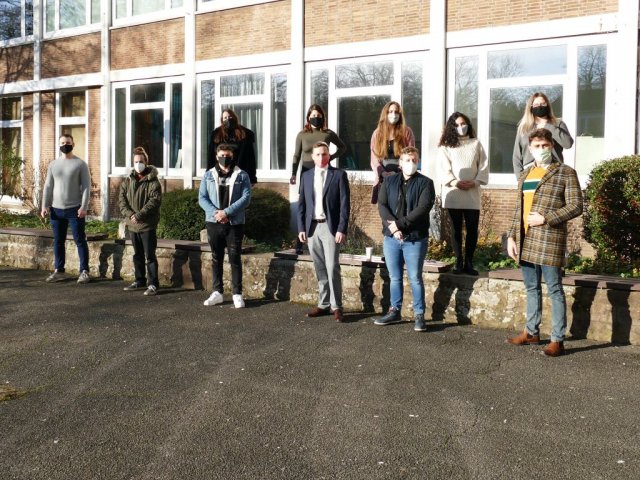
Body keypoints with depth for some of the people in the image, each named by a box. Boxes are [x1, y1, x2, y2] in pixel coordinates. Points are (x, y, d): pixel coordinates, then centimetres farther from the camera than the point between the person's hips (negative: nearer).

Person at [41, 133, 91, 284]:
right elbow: (48, 186, 10)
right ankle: (58, 271, 16)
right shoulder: (53, 164, 10)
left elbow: (86, 187, -7)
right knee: (58, 241, 8)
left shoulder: (80, 164, -2)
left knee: (80, 241, -2)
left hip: (75, 209, -4)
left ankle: (84, 271, 1)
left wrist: (84, 207, -16)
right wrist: (45, 206, 1)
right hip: (56, 209, 4)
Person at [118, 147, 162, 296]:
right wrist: (129, 214, -12)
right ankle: (140, 281, 26)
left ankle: (152, 284, 1)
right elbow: (121, 199, 5)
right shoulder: (128, 180, 11)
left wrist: (139, 215, -21)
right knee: (137, 255, 16)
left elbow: (154, 201, -16)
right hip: (132, 224, 6)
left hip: (147, 225, -6)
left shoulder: (152, 181, -6)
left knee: (150, 255, -3)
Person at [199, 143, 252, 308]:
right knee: (216, 258, 9)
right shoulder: (208, 175, 8)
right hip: (213, 222, 3)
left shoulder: (242, 175, 1)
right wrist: (215, 212, -14)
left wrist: (226, 212, -17)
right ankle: (217, 292, 17)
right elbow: (202, 197, 3)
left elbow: (246, 198, -8)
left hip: (235, 223, -2)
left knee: (235, 259, -1)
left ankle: (237, 294, 4)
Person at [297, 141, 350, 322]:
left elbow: (345, 204, -5)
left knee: (332, 268, -8)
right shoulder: (306, 176, 12)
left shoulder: (339, 175, -1)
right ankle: (323, 304, 16)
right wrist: (301, 228, 4)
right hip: (312, 227, 4)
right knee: (320, 269, 9)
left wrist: (342, 229, -12)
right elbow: (301, 204, 12)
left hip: (330, 227, -4)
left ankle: (336, 307, -2)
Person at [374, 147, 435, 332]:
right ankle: (395, 311, 23)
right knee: (395, 278, 12)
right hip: (391, 238, 4)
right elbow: (381, 205, 0)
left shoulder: (425, 183, -1)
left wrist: (400, 223, -18)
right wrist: (392, 225, -16)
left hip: (415, 239, -3)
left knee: (415, 278, 0)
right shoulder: (389, 181, 10)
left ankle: (419, 315, 9)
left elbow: (423, 208, -13)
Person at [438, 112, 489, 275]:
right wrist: (455, 182, -17)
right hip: (453, 193, -1)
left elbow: (484, 166, 7)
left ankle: (468, 263, 5)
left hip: (472, 193, 1)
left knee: (472, 229, -2)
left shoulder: (476, 144, 13)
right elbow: (443, 168, -3)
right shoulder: (446, 146, 7)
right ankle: (459, 262, 6)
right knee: (456, 229, 2)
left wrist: (475, 182, -8)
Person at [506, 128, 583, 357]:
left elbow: (576, 206, -8)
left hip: (550, 239, -6)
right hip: (526, 240, 6)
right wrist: (512, 236, 10)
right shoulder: (525, 175, 17)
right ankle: (532, 332, 26)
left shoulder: (565, 173, -2)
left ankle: (557, 340, 1)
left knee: (554, 289, -3)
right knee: (532, 288, 15)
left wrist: (545, 218, -14)